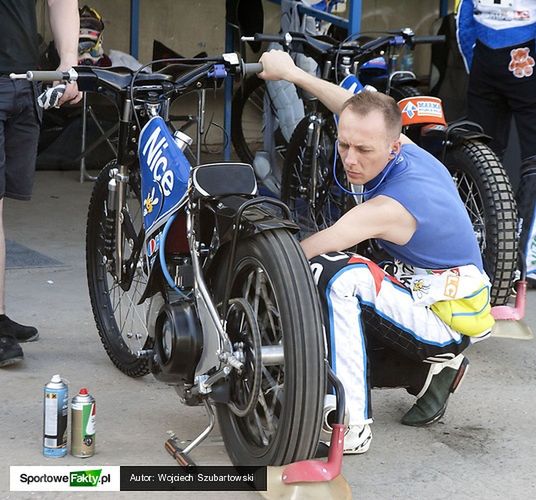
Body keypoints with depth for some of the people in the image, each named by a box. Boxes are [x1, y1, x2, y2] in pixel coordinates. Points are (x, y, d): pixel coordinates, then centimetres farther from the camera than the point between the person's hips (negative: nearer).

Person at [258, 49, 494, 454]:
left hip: (445, 321, -10)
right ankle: (433, 368, 15)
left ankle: (350, 425, -31)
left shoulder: (389, 207, -29)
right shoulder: (410, 151, -5)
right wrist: (293, 73, 20)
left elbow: (302, 254, -24)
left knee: (336, 274, -31)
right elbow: (357, 108, 16)